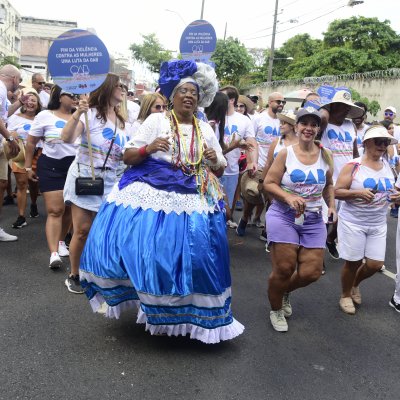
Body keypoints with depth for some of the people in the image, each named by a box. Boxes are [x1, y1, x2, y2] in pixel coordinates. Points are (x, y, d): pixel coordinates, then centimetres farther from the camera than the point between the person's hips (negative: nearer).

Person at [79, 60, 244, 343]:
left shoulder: (206, 130, 11)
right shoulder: (157, 120, 1)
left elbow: (220, 171, 16)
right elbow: (128, 157, 0)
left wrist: (214, 161, -6)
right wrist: (148, 148, -19)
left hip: (192, 201, 3)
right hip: (153, 195, -2)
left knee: (192, 255, 1)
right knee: (131, 242, -15)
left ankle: (182, 313, 24)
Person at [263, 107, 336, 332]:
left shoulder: (325, 156, 3)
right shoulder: (286, 154, -6)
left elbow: (329, 185, 17)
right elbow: (269, 184, -7)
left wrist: (332, 206, 2)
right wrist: (289, 197, -22)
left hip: (314, 220, 4)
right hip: (284, 217, -3)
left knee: (312, 272, 1)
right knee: (284, 269, -3)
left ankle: (285, 291, 35)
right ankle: (276, 310, 25)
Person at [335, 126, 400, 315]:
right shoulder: (353, 166, -10)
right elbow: (336, 192, -13)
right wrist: (358, 193, -27)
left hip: (378, 224, 5)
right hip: (353, 222, -5)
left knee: (375, 264, 5)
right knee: (353, 262, 3)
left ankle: (355, 284, 36)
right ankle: (345, 295, 29)